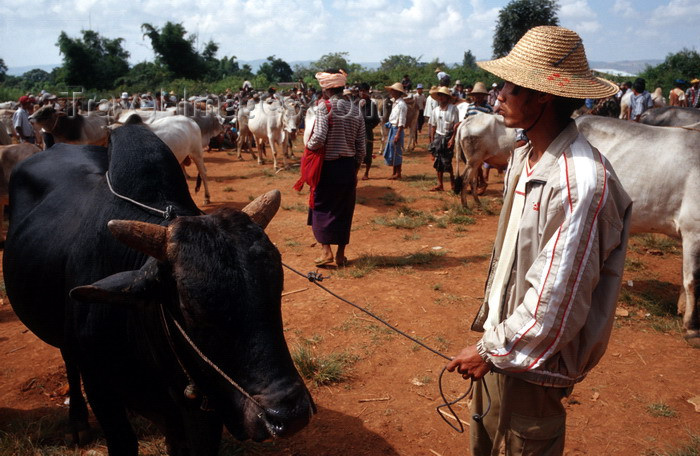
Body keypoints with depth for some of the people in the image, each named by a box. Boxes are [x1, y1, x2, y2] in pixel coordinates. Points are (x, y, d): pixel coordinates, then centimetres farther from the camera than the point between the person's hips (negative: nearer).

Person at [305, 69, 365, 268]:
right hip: (348, 166, 5)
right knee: (344, 210, 11)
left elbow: (319, 138, -23)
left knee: (322, 207, 8)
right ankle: (341, 254, 17)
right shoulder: (355, 110, 4)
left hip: (328, 165, -4)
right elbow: (361, 148, 6)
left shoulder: (325, 106, -12)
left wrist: (308, 145, -1)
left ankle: (326, 250, 0)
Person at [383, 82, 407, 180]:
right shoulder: (395, 103, 11)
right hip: (392, 128, 9)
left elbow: (402, 122, -19)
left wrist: (398, 134, -21)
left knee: (396, 151, -1)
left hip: (397, 129, -9)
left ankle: (398, 173, 9)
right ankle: (394, 172, 23)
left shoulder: (401, 104, -16)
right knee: (390, 150, 13)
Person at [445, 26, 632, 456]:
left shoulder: (580, 181, -28)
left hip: (534, 363, -8)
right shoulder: (525, 159, 1)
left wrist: (493, 351, -15)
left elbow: (557, 299, -27)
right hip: (502, 343, 8)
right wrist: (490, 335, 14)